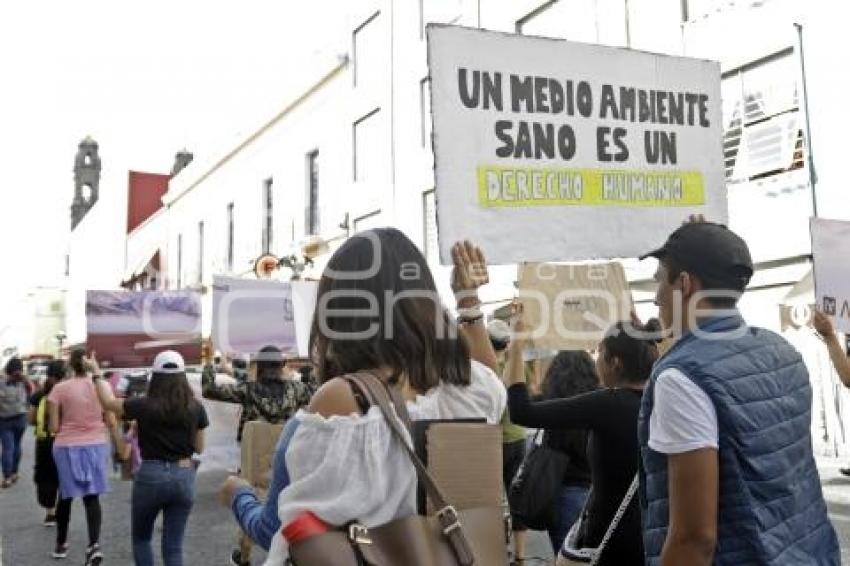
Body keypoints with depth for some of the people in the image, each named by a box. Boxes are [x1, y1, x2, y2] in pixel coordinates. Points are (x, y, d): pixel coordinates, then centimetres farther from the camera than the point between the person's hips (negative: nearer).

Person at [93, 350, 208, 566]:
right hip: (184, 477, 2)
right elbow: (199, 448, 6)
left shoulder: (144, 406, -10)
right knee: (173, 546, 9)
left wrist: (99, 377, 21)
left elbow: (107, 402, 7)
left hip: (151, 475, -2)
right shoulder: (196, 408, -4)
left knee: (141, 539, 20)